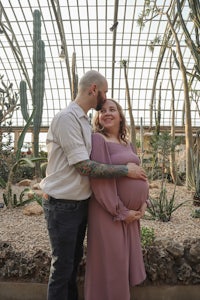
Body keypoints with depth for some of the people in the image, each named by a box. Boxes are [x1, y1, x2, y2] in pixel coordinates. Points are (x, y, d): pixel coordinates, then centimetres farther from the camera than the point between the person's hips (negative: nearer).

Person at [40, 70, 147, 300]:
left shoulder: (83, 120, 9)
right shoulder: (67, 118, -19)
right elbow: (84, 167, -21)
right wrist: (126, 170, -14)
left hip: (81, 203, 9)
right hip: (63, 206, -9)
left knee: (74, 260, 21)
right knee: (62, 266, 6)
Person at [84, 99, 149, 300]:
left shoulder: (127, 144, 12)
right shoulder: (98, 139, -12)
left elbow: (138, 174, 15)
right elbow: (100, 180, -19)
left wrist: (143, 203, 1)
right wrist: (121, 212, -16)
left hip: (131, 213, 8)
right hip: (109, 213, -7)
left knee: (125, 261, 19)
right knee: (109, 265, 5)